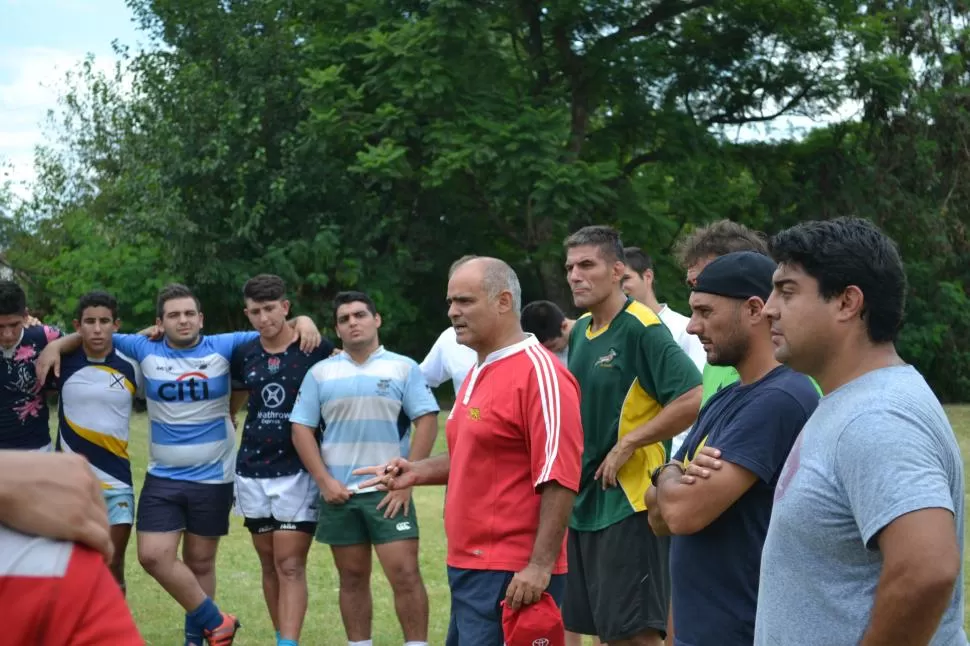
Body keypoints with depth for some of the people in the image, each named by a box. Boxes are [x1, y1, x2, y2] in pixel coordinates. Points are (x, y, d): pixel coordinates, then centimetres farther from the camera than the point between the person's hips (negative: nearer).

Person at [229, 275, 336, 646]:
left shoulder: (318, 350, -8)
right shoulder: (243, 355, 5)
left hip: (299, 471, -5)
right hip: (252, 471, 5)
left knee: (290, 565, -8)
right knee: (269, 564, 11)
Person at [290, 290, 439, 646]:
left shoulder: (404, 367, 2)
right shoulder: (320, 373, 8)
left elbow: (427, 420, -3)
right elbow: (301, 427, 6)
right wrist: (324, 481, -5)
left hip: (389, 491, -2)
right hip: (339, 493, 2)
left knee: (405, 573, -8)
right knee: (352, 578, 10)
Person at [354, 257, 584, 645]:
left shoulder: (539, 372, -15)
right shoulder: (479, 373, 15)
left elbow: (559, 476, -20)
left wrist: (540, 565, -24)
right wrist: (418, 472, 11)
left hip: (513, 577, -10)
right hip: (467, 567, 10)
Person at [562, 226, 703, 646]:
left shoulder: (642, 329, -14)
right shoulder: (579, 332, 11)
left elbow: (692, 399, -24)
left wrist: (627, 445, -20)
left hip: (628, 501, -8)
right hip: (585, 501, 8)